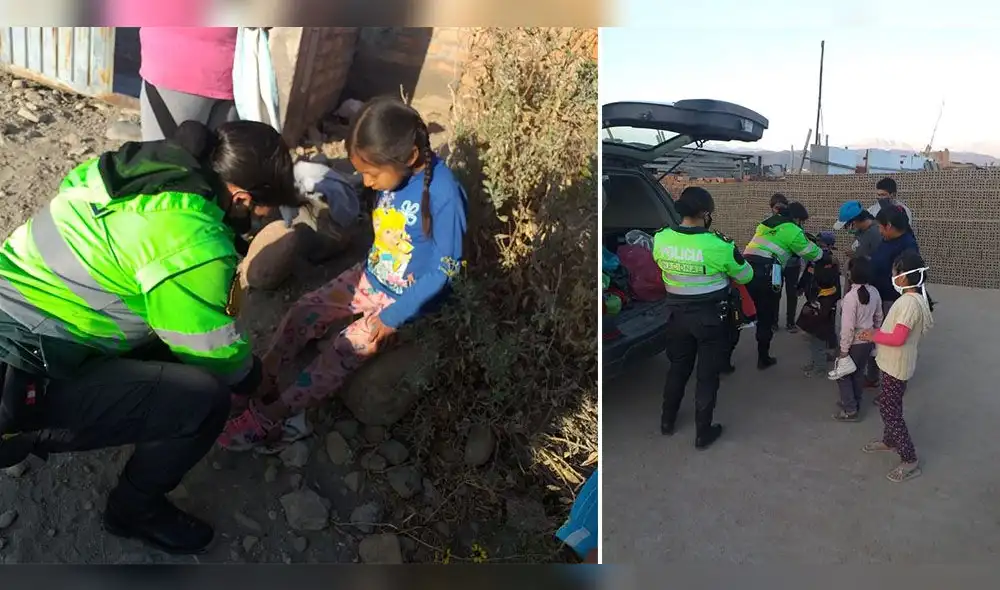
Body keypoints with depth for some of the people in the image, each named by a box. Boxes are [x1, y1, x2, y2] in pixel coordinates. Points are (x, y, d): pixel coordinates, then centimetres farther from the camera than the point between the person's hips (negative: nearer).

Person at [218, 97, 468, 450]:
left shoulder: (444, 195, -30)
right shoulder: (397, 172, -10)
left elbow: (444, 271, -24)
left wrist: (392, 318, -22)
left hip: (408, 299, -7)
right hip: (371, 277, 7)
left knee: (350, 347, -19)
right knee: (305, 310, 0)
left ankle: (271, 416, -8)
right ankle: (260, 384, 9)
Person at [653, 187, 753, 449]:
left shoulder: (661, 239, -11)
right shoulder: (718, 245, -22)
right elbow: (746, 275, -5)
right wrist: (732, 252, 12)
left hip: (678, 314, 4)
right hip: (711, 317, -4)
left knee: (678, 367, 22)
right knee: (707, 374, 10)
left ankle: (667, 421, 36)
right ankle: (703, 433, 22)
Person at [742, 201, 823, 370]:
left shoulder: (768, 223, 23)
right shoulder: (792, 230, 2)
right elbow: (811, 253, 10)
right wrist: (823, 252, 32)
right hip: (765, 273, -6)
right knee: (766, 317, 8)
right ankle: (763, 359, 17)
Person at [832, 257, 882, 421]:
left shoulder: (851, 296, -26)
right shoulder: (874, 292, -3)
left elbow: (848, 327, -23)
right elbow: (878, 317, 8)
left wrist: (844, 349, -15)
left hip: (855, 343, -7)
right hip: (868, 340, 7)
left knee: (843, 374, 8)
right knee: (859, 373, 22)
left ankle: (850, 410, 12)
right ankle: (854, 403, 36)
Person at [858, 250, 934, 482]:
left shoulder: (909, 302, -27)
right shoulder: (914, 297, 5)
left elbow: (897, 339, -29)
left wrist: (873, 336, -16)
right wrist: (877, 333, 4)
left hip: (896, 366, -10)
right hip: (894, 363, 10)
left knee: (890, 411, -1)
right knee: (889, 407, 25)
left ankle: (910, 461, 7)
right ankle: (889, 441, 43)